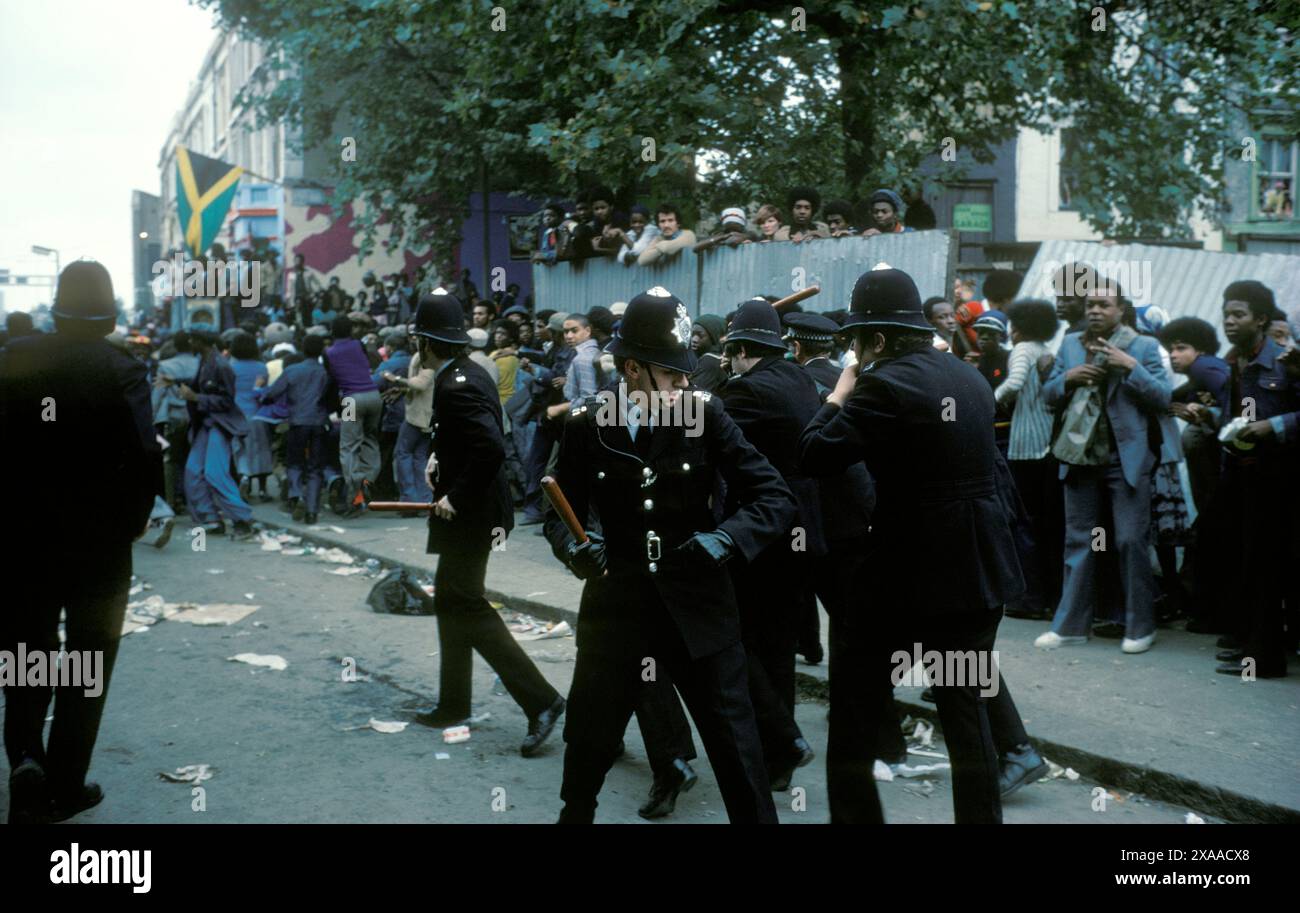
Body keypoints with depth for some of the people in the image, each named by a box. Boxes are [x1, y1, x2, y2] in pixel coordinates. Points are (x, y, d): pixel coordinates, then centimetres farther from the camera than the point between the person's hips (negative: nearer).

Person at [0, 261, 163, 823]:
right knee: (87, 666, 12)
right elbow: (145, 456, -23)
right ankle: (64, 787, 17)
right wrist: (134, 519, -7)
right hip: (99, 542, -2)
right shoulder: (120, 370, -13)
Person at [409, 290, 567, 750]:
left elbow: (492, 448, -32)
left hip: (468, 515, -10)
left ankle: (540, 700, -5)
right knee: (452, 600, 18)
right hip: (476, 509, 10)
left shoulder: (454, 387, -22)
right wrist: (440, 455, 9)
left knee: (466, 606, -4)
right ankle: (452, 704, 29)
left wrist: (456, 497, -23)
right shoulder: (471, 372, 8)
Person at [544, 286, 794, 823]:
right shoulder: (587, 424, -6)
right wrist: (571, 546, -19)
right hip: (616, 608, 1)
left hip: (697, 607, -1)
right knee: (587, 743, 16)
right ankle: (574, 815, 44)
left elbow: (776, 498, -8)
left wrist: (724, 538, -25)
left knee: (736, 748, 5)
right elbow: (560, 511, 3)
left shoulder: (705, 413, -8)